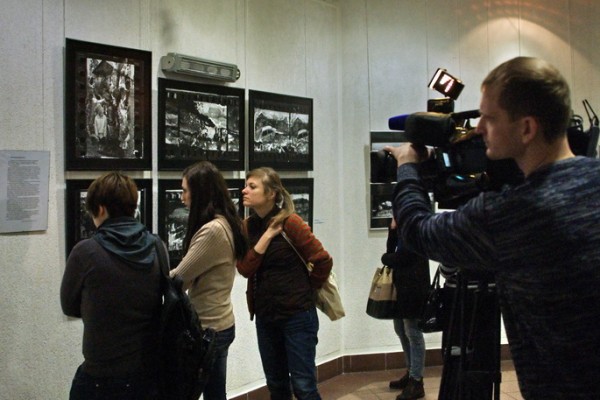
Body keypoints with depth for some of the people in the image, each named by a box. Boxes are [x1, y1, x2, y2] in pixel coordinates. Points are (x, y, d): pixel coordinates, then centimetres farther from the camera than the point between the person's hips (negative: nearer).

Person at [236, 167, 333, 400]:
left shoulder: (290, 222, -14)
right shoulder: (247, 226, 4)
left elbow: (323, 261, -12)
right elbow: (244, 269, -7)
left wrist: (306, 290, 1)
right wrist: (266, 236, -16)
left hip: (297, 314, -6)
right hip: (265, 315, 6)